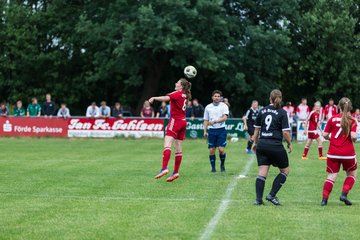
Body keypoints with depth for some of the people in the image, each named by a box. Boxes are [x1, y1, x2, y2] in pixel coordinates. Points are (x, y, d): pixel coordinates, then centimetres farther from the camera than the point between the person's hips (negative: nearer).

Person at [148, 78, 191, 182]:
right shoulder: (184, 95, 12)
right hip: (183, 121, 9)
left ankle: (164, 168, -33)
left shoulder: (177, 94, -11)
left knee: (167, 144, -19)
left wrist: (154, 98, -34)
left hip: (175, 120, -9)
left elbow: (166, 98, -28)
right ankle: (176, 172, 10)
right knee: (178, 149, 8)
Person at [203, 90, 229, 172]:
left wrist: (215, 121, -25)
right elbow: (206, 120, 14)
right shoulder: (208, 107, 9)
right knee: (212, 150, 0)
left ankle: (222, 165, 14)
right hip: (211, 131, 2)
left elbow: (225, 117, -13)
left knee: (221, 149, -9)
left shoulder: (224, 106, 0)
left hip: (221, 130, -2)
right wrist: (205, 131, 6)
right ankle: (213, 167, 11)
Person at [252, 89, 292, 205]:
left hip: (262, 145, 5)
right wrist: (289, 144, 6)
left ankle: (258, 199, -2)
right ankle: (272, 195, 5)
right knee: (285, 170, 13)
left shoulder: (262, 111, 7)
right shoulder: (282, 113, -6)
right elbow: (285, 132, -11)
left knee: (262, 173, 5)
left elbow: (257, 129, 13)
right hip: (275, 146, -5)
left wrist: (255, 143, 25)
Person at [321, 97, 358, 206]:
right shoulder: (352, 121, -6)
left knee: (331, 176, 6)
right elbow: (353, 136, -16)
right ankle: (344, 194, 5)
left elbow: (325, 135, -1)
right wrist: (355, 137, 7)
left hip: (333, 153, 2)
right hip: (348, 153, -2)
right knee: (352, 174, 21)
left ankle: (324, 199, -7)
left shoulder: (333, 119, 0)